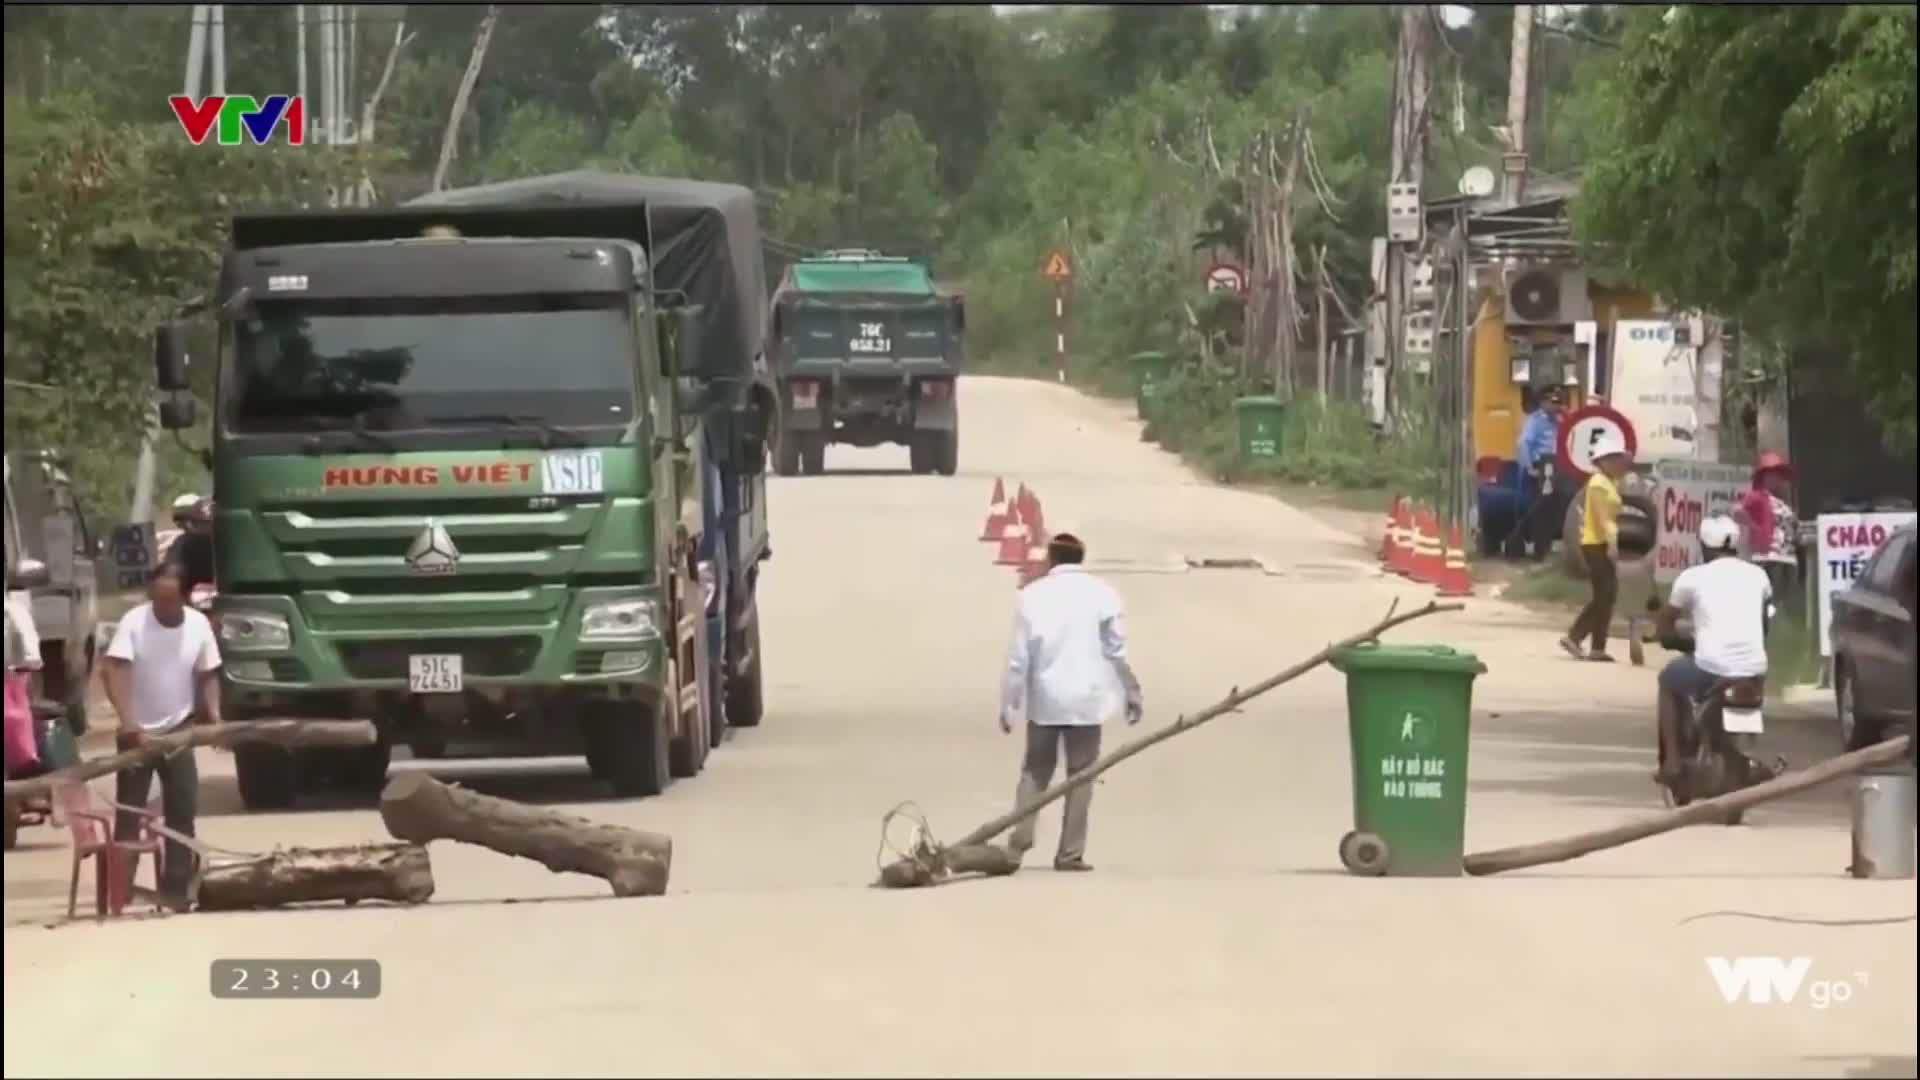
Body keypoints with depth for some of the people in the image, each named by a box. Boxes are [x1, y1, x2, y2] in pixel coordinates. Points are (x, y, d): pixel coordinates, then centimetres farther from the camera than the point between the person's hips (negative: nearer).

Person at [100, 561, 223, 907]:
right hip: (137, 731, -3)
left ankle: (176, 887, 7)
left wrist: (213, 715, -11)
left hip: (178, 730, 3)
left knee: (182, 811, 1)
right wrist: (128, 722, -35)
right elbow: (113, 671, -25)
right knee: (129, 812, -1)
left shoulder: (199, 625, -6)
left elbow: (208, 675, 5)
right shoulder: (134, 621, -17)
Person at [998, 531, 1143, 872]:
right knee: (1080, 774, 6)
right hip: (1085, 698, -1)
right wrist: (1131, 691, 8)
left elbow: (1019, 654, -2)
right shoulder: (1101, 593, -2)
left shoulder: (1033, 594, -1)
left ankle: (1020, 839, -1)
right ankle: (1070, 853, 2)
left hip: (1043, 698, 1)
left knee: (1035, 769, 14)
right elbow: (1117, 649, -2)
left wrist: (1008, 701, 4)